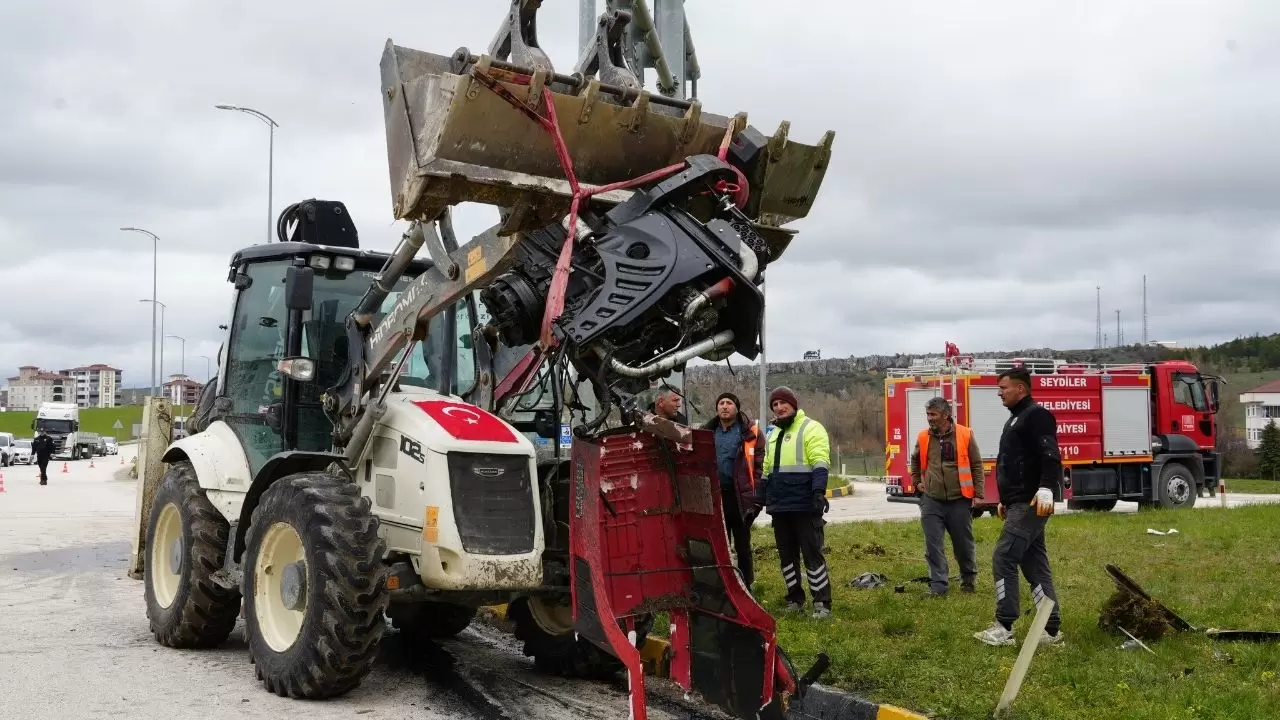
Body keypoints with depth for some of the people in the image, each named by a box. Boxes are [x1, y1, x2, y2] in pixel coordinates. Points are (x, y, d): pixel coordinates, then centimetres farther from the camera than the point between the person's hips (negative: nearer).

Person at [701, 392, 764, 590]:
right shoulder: (708, 433, 10)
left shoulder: (749, 432, -3)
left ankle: (746, 587, 17)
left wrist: (757, 497, -13)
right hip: (715, 497, 4)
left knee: (743, 546, 8)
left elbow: (759, 465, -7)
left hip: (741, 497, -4)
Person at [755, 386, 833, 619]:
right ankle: (795, 599, 22)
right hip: (779, 506, 8)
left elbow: (820, 463, -16)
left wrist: (819, 491, -29)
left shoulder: (811, 428, -5)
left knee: (812, 554, -5)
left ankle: (822, 604, 0)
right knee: (786, 555, 12)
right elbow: (767, 471, 25)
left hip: (805, 506, -7)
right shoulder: (773, 434, 19)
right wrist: (758, 500, 20)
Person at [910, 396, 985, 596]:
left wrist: (978, 494, -2)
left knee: (964, 543, 10)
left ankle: (968, 579, 30)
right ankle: (938, 584, 4)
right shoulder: (923, 437, 2)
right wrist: (917, 482, 16)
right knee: (933, 545, -2)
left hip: (959, 500, -2)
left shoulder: (965, 435, -5)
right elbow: (915, 461, 23)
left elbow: (976, 465, 1)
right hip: (931, 501, 2)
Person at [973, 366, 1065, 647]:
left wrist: (1046, 488, -36)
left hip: (1031, 504, -11)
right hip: (1020, 504, 11)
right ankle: (1052, 630, 12)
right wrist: (1005, 500, 30)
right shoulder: (1017, 418, 22)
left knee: (1003, 559, -11)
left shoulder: (1036, 415, -10)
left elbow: (1050, 455, -24)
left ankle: (1004, 628, -8)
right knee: (1034, 565, 9)